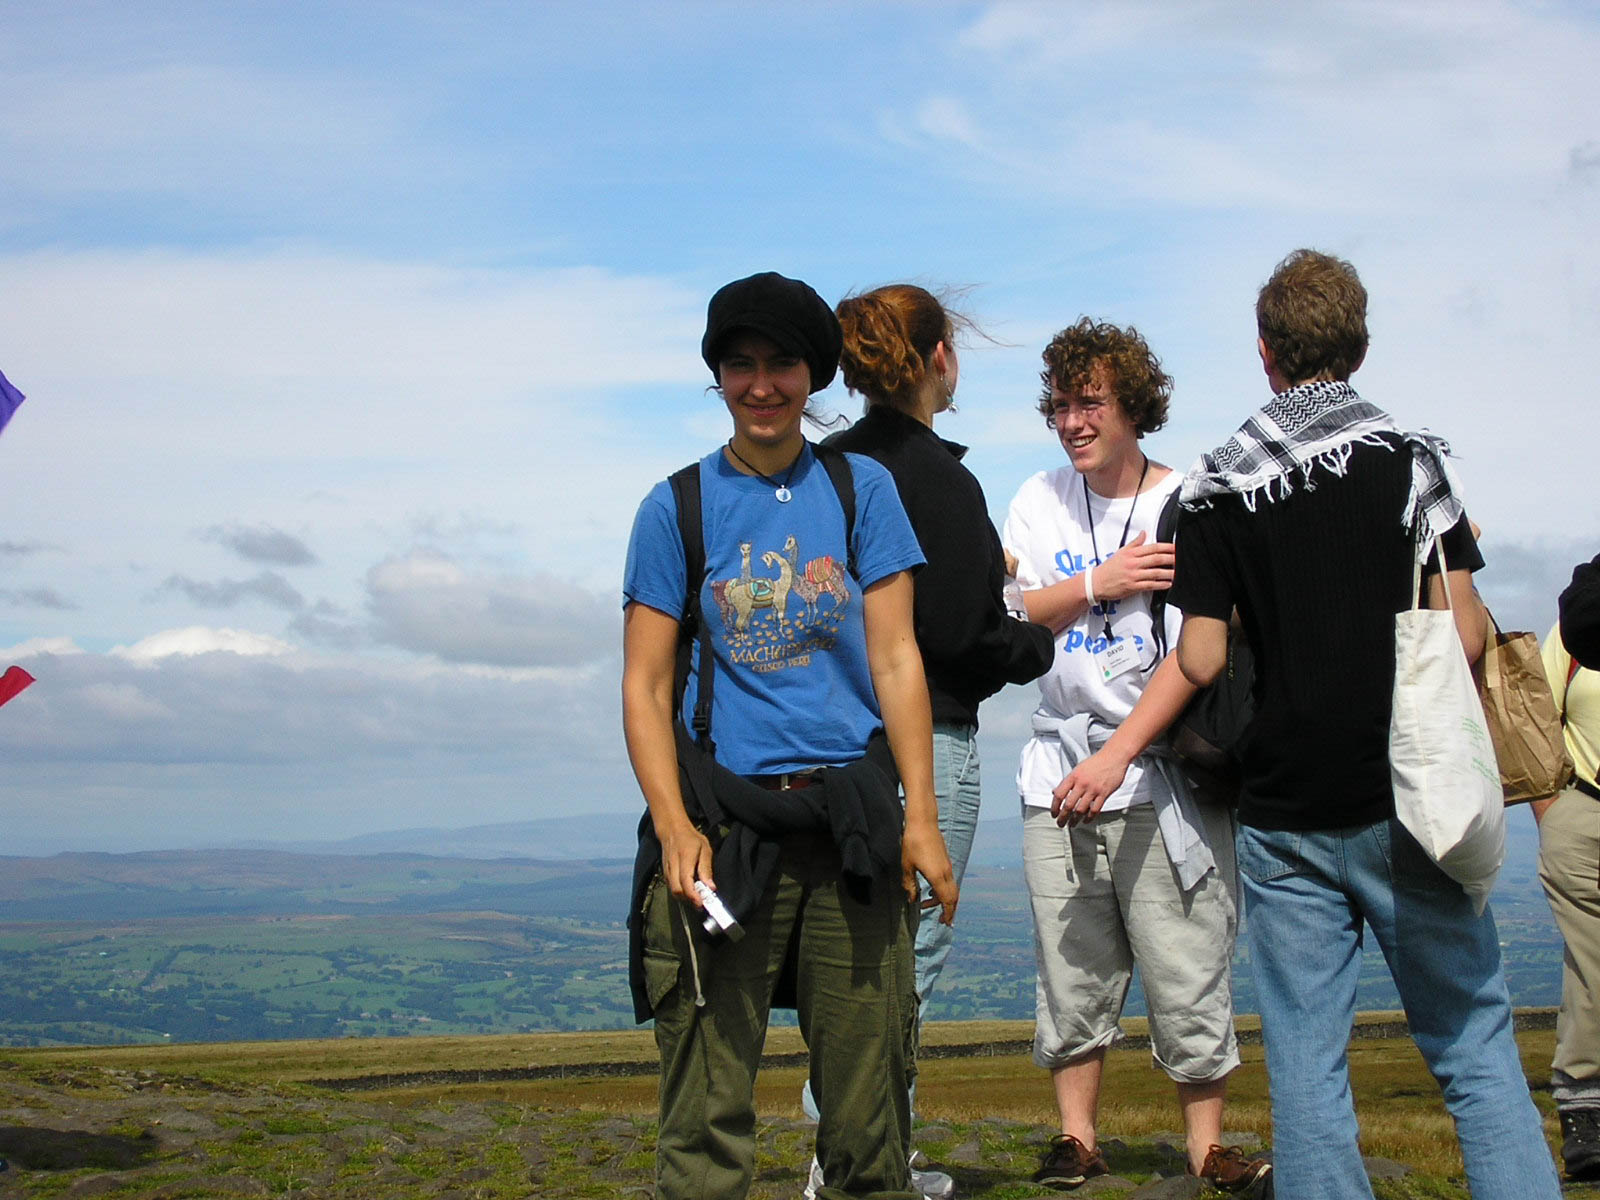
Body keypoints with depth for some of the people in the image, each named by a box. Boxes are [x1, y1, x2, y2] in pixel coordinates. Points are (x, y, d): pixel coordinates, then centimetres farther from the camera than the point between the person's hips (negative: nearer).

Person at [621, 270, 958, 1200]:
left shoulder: (861, 489, 10)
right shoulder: (677, 507, 7)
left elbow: (896, 660, 6)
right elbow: (645, 685, 4)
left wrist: (921, 817, -2)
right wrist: (673, 826, -9)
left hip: (851, 822, 1)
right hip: (726, 819, -1)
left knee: (869, 1112, 4)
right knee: (707, 1115, -3)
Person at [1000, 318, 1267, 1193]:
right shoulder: (1040, 500, 11)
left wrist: (1117, 754, -21)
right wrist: (1096, 582, -8)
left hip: (1163, 769, -3)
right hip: (1060, 766, 4)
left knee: (1187, 967, -3)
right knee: (1072, 967, 5)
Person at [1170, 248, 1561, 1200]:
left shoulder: (1216, 485, 3)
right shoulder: (1407, 455, -3)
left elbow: (1202, 660, 0)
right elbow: (1466, 633, -7)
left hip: (1284, 813, 2)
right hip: (1404, 801, -1)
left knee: (1306, 1066, 6)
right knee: (1476, 1049, 5)